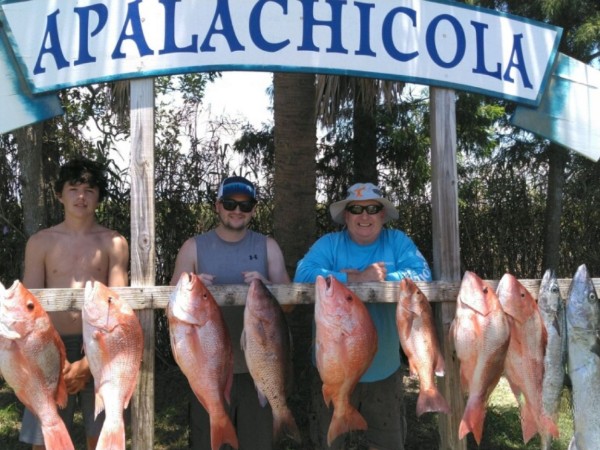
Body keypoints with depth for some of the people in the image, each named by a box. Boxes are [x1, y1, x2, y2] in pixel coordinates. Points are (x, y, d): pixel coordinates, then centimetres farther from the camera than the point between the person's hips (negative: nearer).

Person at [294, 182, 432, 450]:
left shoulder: (397, 241, -2)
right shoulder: (329, 243, -6)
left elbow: (422, 275, -17)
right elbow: (303, 276, -23)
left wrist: (378, 279, -25)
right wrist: (356, 279, -30)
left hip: (384, 370, 1)